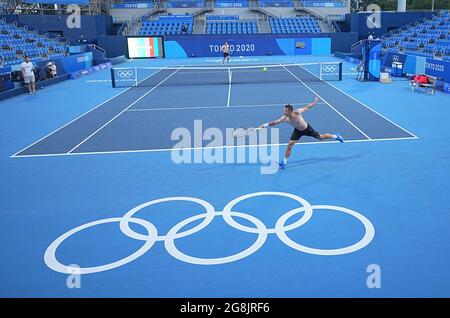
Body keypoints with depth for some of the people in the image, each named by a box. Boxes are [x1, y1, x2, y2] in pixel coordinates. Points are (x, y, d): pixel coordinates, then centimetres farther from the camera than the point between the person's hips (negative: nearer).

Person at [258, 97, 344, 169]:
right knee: (289, 144, -9)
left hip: (307, 128, -2)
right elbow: (274, 122, -30)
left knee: (321, 137, 12)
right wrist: (263, 126, -39)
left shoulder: (297, 112, -35)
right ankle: (284, 162, 4)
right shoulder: (284, 118, -30)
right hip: (298, 131, 2)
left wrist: (314, 101, -3)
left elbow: (307, 107, -17)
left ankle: (336, 136, 40)